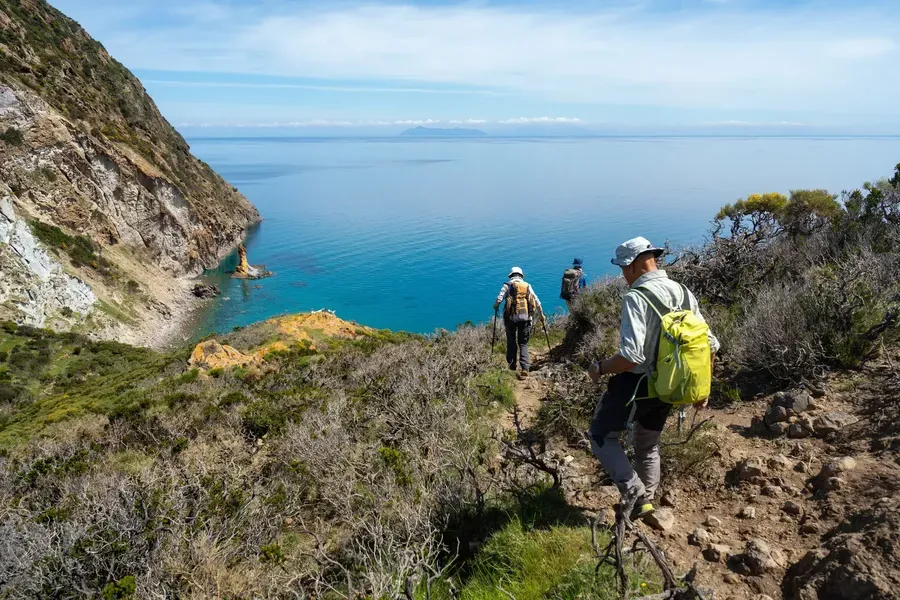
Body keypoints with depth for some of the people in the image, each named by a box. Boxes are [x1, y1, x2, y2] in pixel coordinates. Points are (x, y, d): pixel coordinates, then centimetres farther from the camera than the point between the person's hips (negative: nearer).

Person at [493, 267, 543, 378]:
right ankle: (525, 368, -8)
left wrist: (495, 307, 15)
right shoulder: (528, 286, 12)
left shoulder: (507, 285, 4)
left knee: (511, 341, 16)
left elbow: (499, 299, -6)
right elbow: (537, 302, 12)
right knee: (523, 343, 6)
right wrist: (541, 314, 23)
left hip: (511, 317, -2)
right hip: (525, 318, 2)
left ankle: (512, 364, 22)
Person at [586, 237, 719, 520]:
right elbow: (709, 345, 6)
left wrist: (600, 368, -12)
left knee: (601, 435, 13)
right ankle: (644, 501, 40)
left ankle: (636, 497, 8)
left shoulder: (636, 297, -23)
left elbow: (631, 356, -31)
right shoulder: (684, 293, 2)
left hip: (637, 385, -8)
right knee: (648, 446, 25)